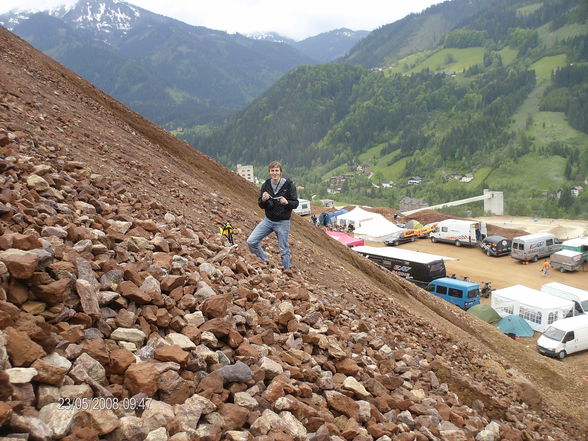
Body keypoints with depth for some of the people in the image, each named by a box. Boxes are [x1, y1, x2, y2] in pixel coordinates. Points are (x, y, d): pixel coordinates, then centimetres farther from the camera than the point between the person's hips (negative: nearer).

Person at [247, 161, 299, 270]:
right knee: (251, 242, -5)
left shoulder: (289, 185, -8)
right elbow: (261, 205, 7)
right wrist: (263, 200, -16)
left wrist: (287, 202, -26)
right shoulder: (266, 185, 2)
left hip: (283, 222, -4)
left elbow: (295, 203, -5)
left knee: (284, 250, 4)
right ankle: (265, 261, 13)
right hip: (268, 220, 4)